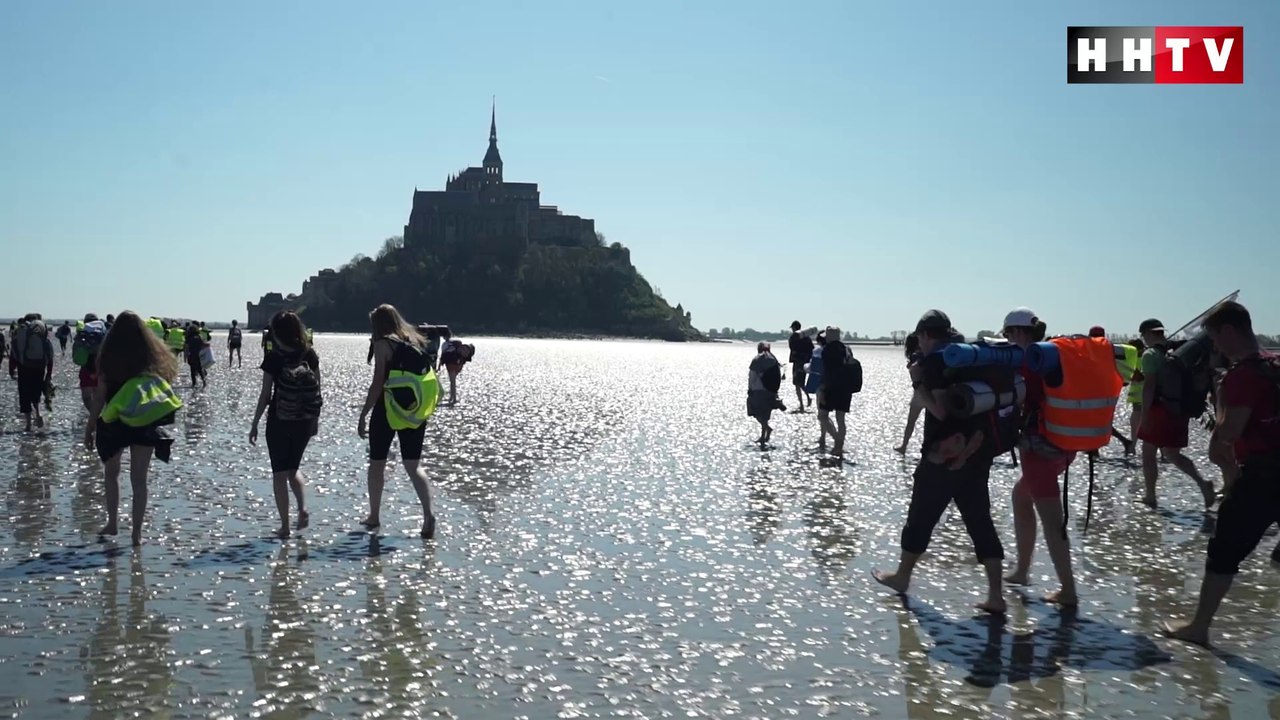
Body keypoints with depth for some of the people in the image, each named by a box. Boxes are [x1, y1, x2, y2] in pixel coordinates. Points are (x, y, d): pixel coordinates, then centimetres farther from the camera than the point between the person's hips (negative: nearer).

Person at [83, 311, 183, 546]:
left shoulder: (109, 357, -8)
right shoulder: (152, 355, -1)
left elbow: (100, 395, -8)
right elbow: (163, 385, 1)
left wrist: (90, 424, -2)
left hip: (114, 423, -2)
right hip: (145, 424, 2)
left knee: (111, 474, 21)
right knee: (139, 478, 6)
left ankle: (113, 522, 21)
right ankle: (137, 532, 5)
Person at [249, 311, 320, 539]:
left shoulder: (274, 357, -10)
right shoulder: (310, 354, 0)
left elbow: (265, 394, -9)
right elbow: (318, 389, 4)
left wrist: (255, 424, 0)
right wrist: (315, 418, 15)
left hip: (279, 420, -4)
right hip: (305, 420, 4)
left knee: (280, 473, 6)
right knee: (293, 467, 22)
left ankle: (284, 526, 6)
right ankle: (303, 508, -1)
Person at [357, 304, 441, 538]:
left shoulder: (383, 344, -6)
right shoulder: (416, 342, 12)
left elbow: (378, 383, -13)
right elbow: (428, 379, 10)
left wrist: (363, 416, -10)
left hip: (389, 408, -5)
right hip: (416, 411, 5)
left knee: (377, 463, 12)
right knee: (413, 464, 7)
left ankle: (374, 516, 21)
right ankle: (428, 514, -12)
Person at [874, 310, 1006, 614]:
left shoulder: (935, 359, -10)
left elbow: (940, 410, -18)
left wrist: (917, 383, -8)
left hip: (944, 454, -6)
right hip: (977, 453, 7)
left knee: (921, 517, 10)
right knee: (980, 521, 6)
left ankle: (902, 576, 26)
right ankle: (996, 595, 1)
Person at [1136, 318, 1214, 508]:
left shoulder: (1151, 354, -11)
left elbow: (1149, 386, -19)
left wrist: (1145, 414, -18)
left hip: (1161, 409, -7)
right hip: (1180, 410, 7)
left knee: (1148, 453, 8)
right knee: (1172, 454, 16)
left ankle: (1150, 496, 12)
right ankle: (1202, 482, -3)